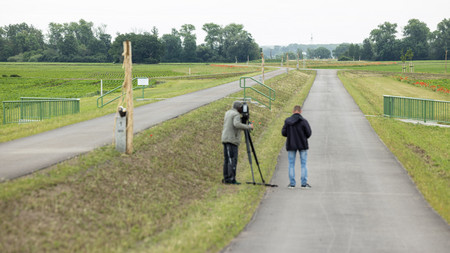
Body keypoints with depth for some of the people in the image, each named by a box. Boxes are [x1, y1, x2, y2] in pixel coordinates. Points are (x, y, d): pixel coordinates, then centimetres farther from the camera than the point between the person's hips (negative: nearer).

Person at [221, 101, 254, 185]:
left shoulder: (228, 113, 18)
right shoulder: (236, 114, -10)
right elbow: (237, 124, -27)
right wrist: (248, 127, -22)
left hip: (225, 139, 9)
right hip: (232, 140, -9)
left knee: (227, 159, 9)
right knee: (232, 160, -11)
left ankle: (226, 178, 8)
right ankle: (231, 179, -16)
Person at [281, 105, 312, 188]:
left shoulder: (287, 121, -5)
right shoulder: (303, 121, -11)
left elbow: (283, 133, -2)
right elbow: (308, 133, -8)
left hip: (291, 145, 2)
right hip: (302, 144, -2)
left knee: (291, 164, 9)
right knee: (303, 164, 7)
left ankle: (292, 183, 6)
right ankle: (304, 183, 3)